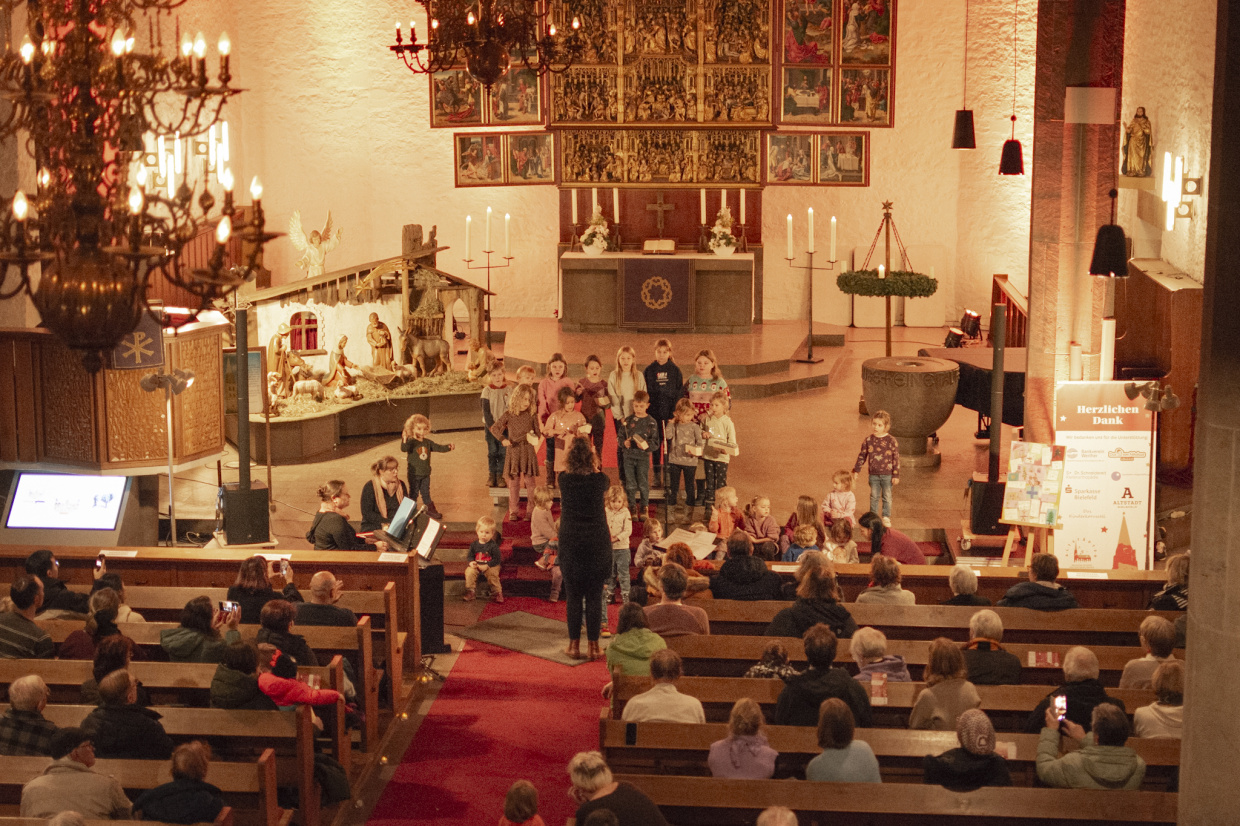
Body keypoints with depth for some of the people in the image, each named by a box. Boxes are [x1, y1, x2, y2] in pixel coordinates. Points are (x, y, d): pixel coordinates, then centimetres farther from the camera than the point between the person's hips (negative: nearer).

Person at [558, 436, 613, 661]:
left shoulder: (564, 479, -8)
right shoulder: (600, 480, -9)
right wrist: (594, 463, 17)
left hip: (570, 544, 0)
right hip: (597, 542, 0)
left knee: (573, 596, 8)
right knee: (594, 596, 6)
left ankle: (574, 644, 12)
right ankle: (593, 645, 10)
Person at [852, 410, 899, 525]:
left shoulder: (891, 440, -9)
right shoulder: (868, 440, -2)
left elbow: (896, 458, -6)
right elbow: (862, 456, 7)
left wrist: (896, 475, -7)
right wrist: (856, 470, 6)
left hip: (887, 475, -2)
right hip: (873, 475, 2)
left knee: (887, 497, 9)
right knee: (874, 497, 11)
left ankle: (886, 518, 20)